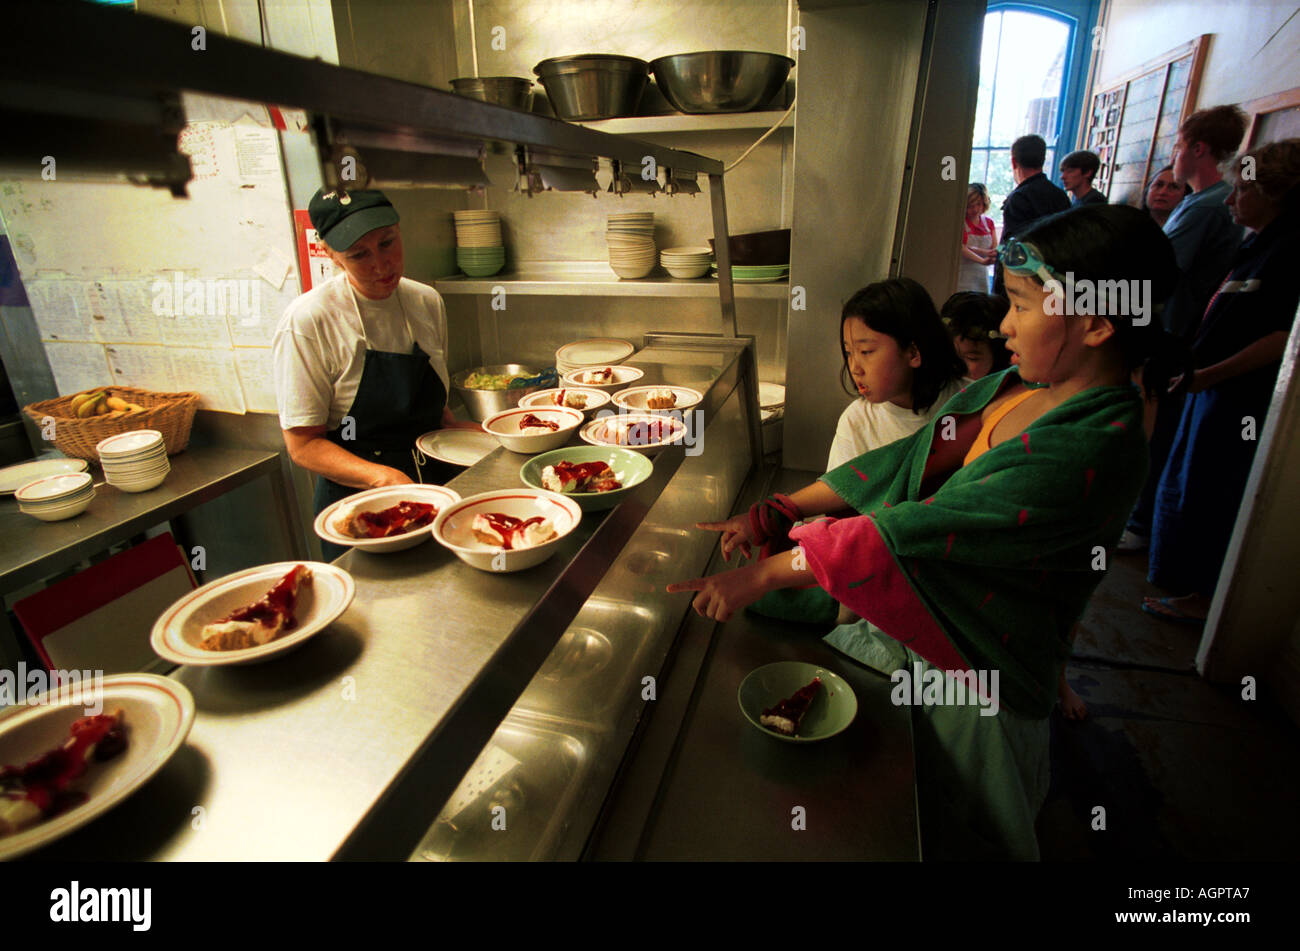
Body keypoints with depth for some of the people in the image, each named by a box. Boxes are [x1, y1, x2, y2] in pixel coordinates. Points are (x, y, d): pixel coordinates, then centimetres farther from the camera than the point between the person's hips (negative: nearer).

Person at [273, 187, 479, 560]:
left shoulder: (427, 302, 1)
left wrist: (457, 429, -5)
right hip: (358, 508, -4)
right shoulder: (307, 322, -15)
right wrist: (384, 476, -28)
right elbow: (303, 444, -14)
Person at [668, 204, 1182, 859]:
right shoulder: (1013, 385, -3)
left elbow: (920, 533, -34)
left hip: (972, 675, -7)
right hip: (906, 627, 8)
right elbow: (905, 461, -2)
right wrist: (776, 513, -7)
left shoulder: (1090, 452, -29)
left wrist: (764, 574, -30)